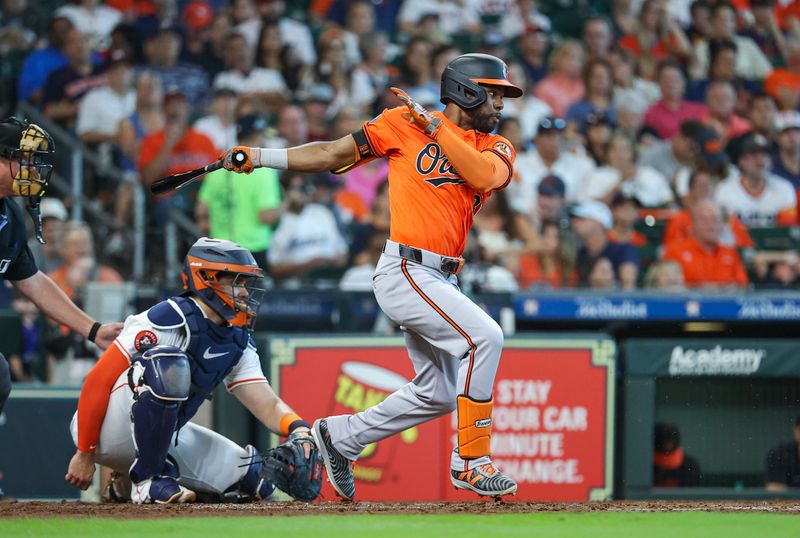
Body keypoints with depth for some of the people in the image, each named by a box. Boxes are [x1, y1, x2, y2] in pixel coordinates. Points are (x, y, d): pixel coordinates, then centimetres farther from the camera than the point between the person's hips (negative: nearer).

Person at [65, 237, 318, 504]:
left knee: (255, 479, 2)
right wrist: (85, 454, -19)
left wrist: (298, 428, -22)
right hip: (107, 429, -9)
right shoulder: (168, 321, -20)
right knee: (169, 364, -34)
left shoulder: (238, 343, 6)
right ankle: (148, 479, -23)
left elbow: (268, 406, 1)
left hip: (163, 435, 9)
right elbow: (98, 382, -20)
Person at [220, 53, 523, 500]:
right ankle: (471, 461, -19)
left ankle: (341, 437, 30)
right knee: (484, 335, -24)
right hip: (405, 272, -7)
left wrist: (433, 125, -13)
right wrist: (261, 157, 2)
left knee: (438, 395, 13)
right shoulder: (405, 123, -1)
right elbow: (333, 154, 6)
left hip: (440, 279, 7)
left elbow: (484, 176, -13)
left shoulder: (497, 149, 11)